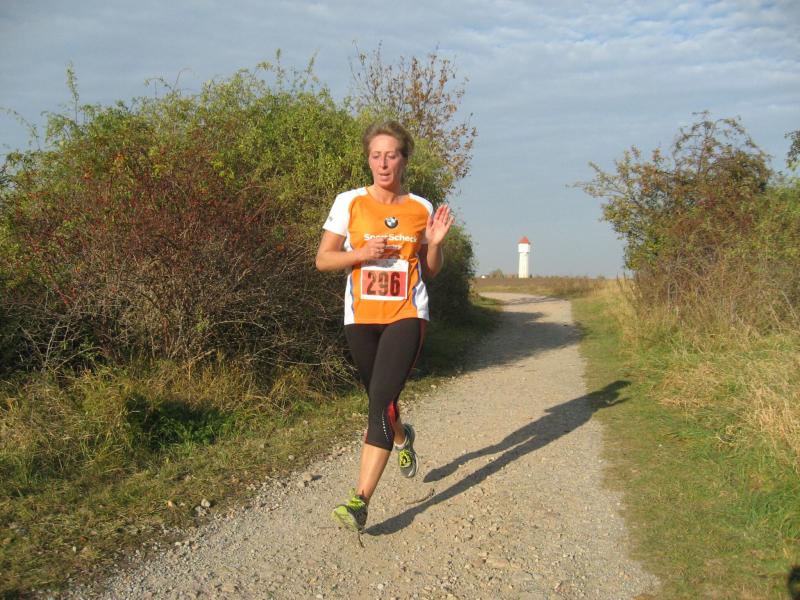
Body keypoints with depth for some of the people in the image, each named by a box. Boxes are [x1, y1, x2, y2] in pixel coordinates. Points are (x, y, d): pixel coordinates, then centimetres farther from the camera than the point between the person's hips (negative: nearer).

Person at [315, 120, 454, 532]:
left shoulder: (421, 208, 4)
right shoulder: (349, 202, 1)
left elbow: (430, 271, 12)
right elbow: (323, 259, 1)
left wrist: (435, 243, -7)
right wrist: (361, 253, -15)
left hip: (406, 315, -1)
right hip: (361, 316, 2)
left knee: (381, 399, -16)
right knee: (380, 400, 16)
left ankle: (360, 500, -16)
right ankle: (402, 437, 52)